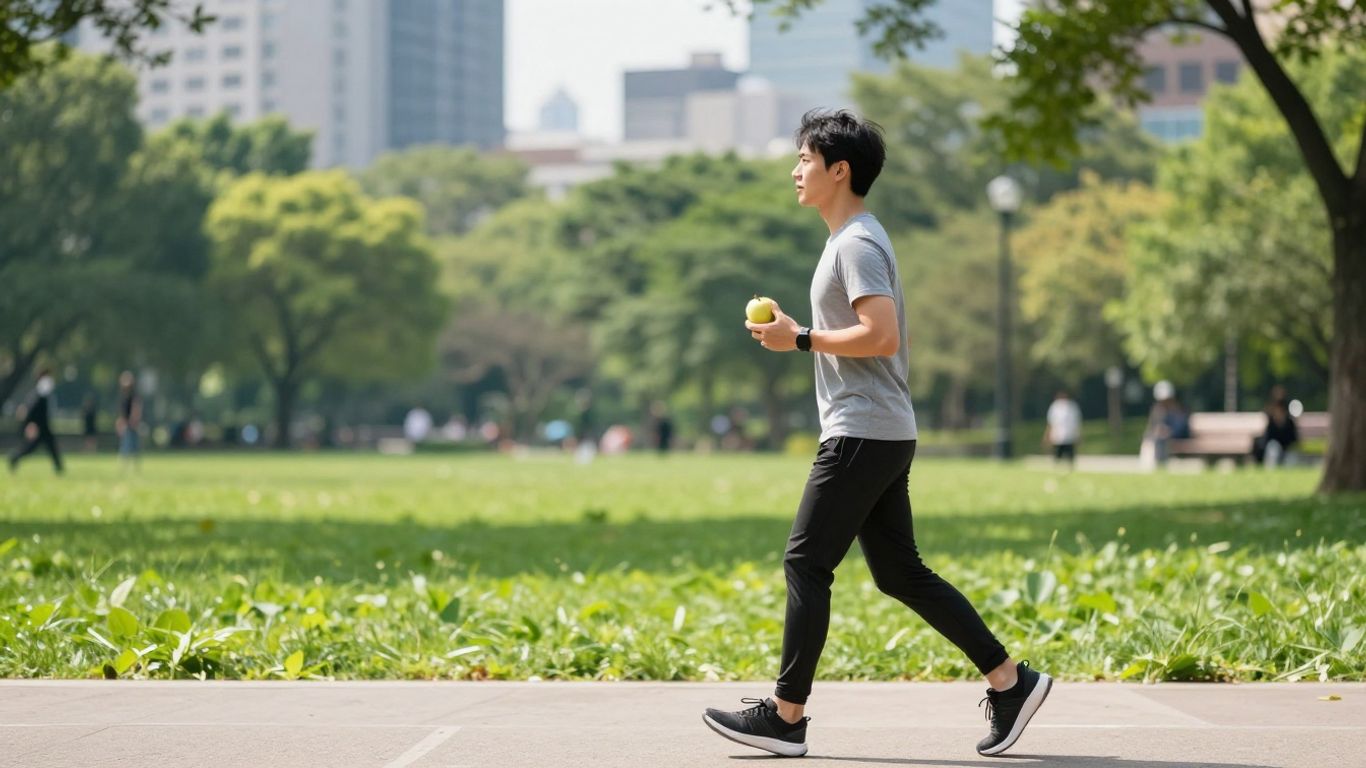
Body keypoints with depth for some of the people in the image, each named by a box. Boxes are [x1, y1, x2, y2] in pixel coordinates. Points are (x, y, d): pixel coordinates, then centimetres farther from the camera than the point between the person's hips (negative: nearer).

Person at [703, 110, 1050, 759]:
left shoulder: (857, 244, -12)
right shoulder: (850, 241, 20)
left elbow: (882, 337, -23)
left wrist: (801, 338, -16)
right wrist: (794, 334, 15)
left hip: (863, 435, -10)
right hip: (879, 435, 10)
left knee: (805, 563, -6)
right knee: (900, 572, 9)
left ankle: (785, 715, -2)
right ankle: (1010, 680, 10)